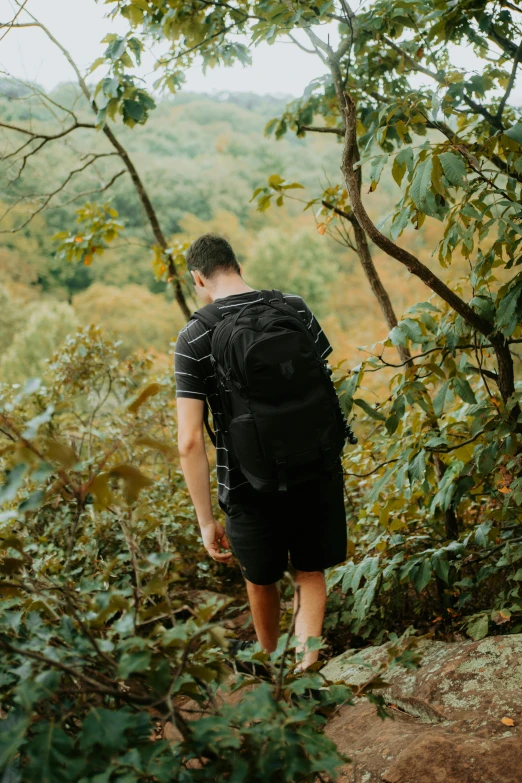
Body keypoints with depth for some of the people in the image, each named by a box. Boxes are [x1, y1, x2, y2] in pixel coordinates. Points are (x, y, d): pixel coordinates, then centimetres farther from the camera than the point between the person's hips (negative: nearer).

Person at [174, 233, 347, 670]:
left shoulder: (193, 339, -11)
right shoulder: (294, 308, -3)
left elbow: (190, 442, -15)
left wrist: (206, 520, -6)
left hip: (249, 484, -1)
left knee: (261, 579, 24)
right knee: (310, 575, 20)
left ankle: (273, 662, 47)